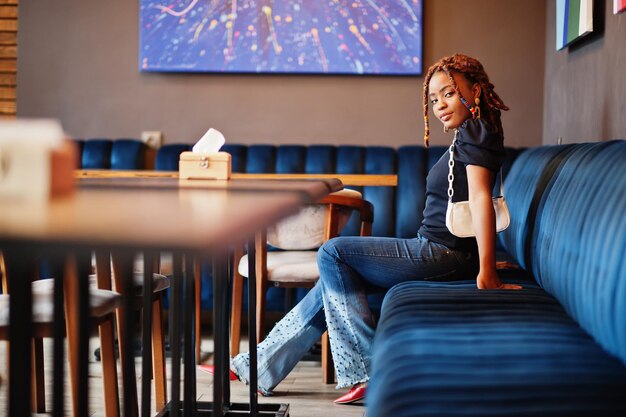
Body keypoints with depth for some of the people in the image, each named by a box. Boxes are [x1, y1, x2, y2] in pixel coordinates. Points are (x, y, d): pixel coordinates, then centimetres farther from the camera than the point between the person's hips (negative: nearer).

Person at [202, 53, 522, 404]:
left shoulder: (475, 131, -12)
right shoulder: (469, 135, 18)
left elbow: (480, 196, -23)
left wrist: (487, 272, -31)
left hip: (443, 254, -10)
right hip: (436, 252, 10)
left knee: (332, 253, -7)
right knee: (333, 283, 12)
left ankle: (367, 372, -6)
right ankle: (256, 367, 19)